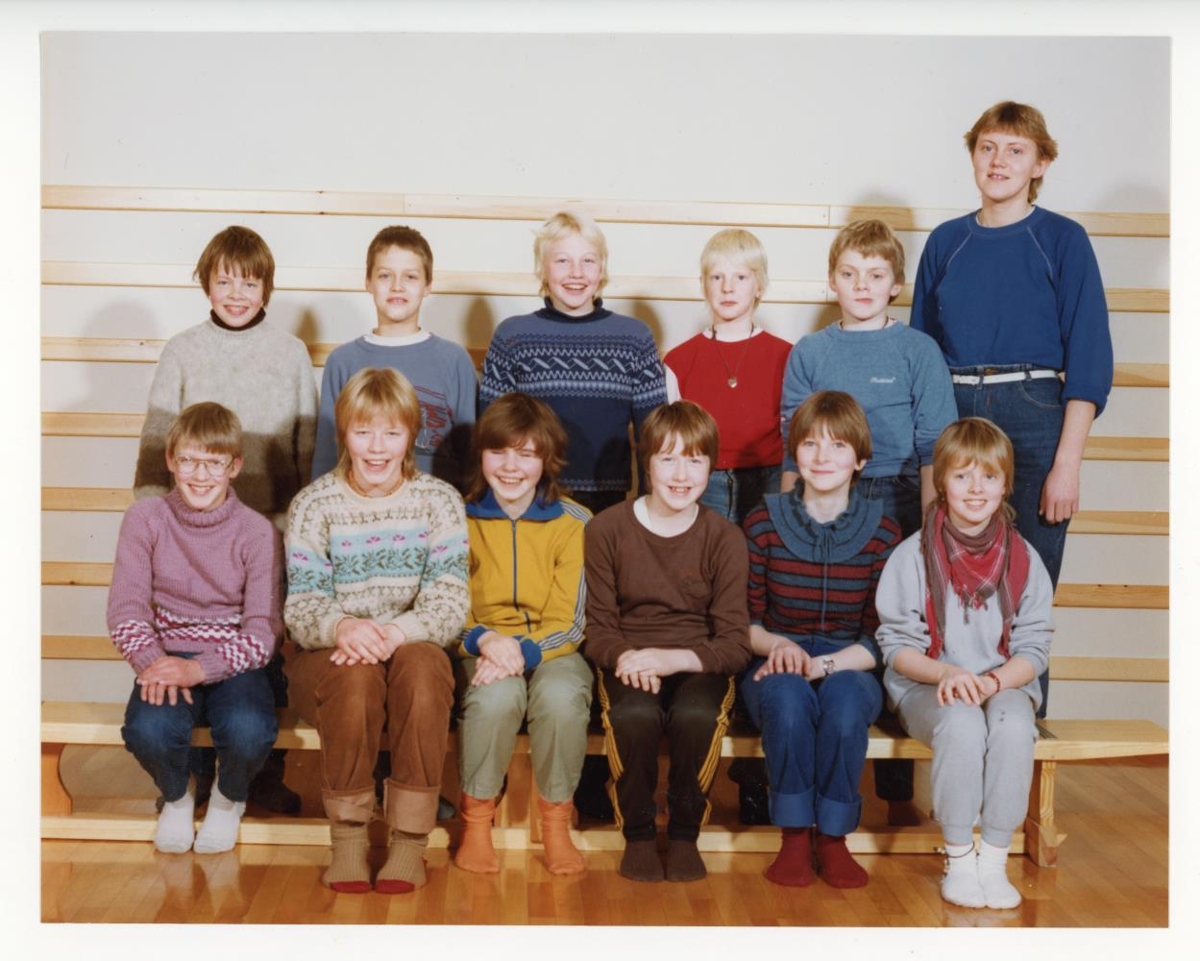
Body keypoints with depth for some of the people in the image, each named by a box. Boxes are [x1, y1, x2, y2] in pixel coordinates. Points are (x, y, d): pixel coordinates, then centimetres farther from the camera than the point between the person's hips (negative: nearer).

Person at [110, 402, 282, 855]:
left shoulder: (257, 532, -7)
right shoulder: (145, 519, -2)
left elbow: (263, 630, -11)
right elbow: (125, 608, -5)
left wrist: (201, 668, -26)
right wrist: (152, 662, -24)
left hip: (232, 661, -1)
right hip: (167, 654, 1)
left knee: (248, 732, -32)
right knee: (148, 730, -31)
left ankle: (229, 798, 7)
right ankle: (176, 794, 8)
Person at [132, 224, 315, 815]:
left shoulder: (291, 353, 4)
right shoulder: (182, 351, 4)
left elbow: (310, 446, 7)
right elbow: (156, 442, 6)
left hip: (271, 528, 0)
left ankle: (265, 773, 17)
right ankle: (195, 772, 19)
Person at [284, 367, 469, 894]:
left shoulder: (439, 501, 1)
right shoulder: (313, 506, 0)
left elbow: (450, 602, -9)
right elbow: (301, 605, -9)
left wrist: (398, 631, -30)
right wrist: (341, 627, -34)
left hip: (416, 653, 1)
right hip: (329, 658, 0)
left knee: (422, 664, -34)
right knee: (354, 671, -35)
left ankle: (410, 840, -26)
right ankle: (347, 837, -20)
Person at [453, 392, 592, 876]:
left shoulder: (574, 523, -1)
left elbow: (569, 621, -5)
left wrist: (524, 652, -24)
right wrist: (485, 640, -21)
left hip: (552, 651, 0)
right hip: (481, 650, 0)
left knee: (561, 697, -34)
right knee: (496, 696, -34)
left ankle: (556, 819, -11)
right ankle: (476, 818, -12)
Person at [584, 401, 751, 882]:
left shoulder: (724, 538, -2)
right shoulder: (607, 529, -1)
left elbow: (734, 644, -7)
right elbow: (598, 628, 0)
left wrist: (673, 659, -25)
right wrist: (625, 657, -23)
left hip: (697, 665, 0)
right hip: (628, 663, 0)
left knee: (696, 715, -34)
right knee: (634, 714, -35)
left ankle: (684, 834, -7)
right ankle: (638, 835, -9)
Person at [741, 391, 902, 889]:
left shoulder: (882, 532, -1)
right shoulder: (763, 523, -2)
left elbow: (881, 637, -3)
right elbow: (744, 620, 2)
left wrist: (824, 664, -20)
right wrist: (777, 645, -20)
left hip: (849, 666, 0)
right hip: (776, 665, 0)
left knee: (845, 699, -34)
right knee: (787, 697, -35)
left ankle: (833, 835, -17)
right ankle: (794, 834, -19)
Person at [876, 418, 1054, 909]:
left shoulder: (1024, 559, 4)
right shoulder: (913, 555, -2)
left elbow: (1033, 647, 2)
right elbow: (895, 644, -3)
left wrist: (993, 681, -18)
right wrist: (946, 674, -21)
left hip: (1004, 684, 2)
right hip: (926, 686, -2)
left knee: (1013, 723, -33)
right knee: (961, 723, -35)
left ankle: (993, 860, -21)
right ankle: (958, 859, -18)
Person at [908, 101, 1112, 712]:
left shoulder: (1062, 241, 1)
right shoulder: (945, 243, 11)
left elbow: (1089, 362, -3)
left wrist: (1067, 464, -10)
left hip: (1033, 420, -3)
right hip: (950, 415, 3)